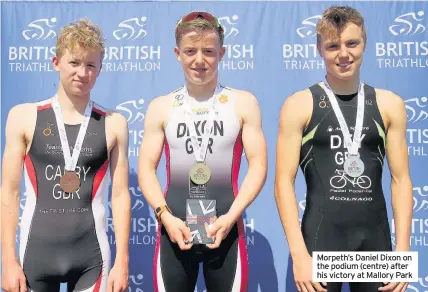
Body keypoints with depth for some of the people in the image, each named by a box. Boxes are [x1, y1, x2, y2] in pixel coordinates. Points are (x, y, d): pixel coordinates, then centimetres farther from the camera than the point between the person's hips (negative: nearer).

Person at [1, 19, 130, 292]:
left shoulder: (113, 124, -1)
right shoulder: (24, 117, -1)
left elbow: (120, 196, 0)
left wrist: (122, 262, -2)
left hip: (92, 256, 0)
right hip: (36, 252, 1)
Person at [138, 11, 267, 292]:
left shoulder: (243, 103, 2)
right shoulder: (161, 107, 6)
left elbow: (258, 165, -3)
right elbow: (146, 169, 3)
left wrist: (231, 216, -13)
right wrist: (165, 216, -11)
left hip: (226, 227, -1)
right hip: (175, 226, 1)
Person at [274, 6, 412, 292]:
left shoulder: (389, 104, 4)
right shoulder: (300, 105, -4)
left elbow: (401, 179, 4)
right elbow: (284, 181, -6)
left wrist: (403, 251, -3)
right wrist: (299, 255, -12)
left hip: (376, 238, 3)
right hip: (321, 237, -2)